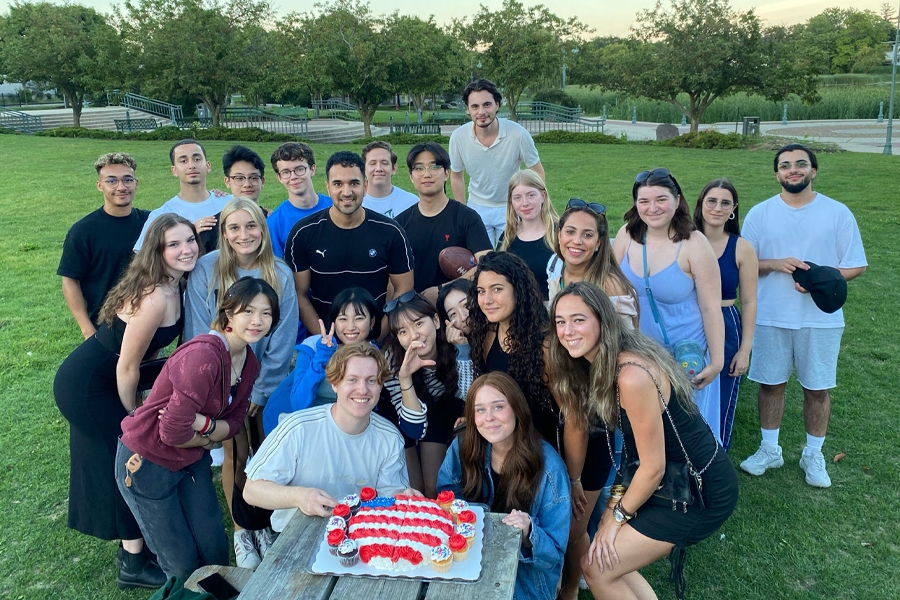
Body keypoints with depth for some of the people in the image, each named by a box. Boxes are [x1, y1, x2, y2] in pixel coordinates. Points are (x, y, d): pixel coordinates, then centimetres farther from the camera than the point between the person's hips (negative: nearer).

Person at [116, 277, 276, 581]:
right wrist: (212, 433, -14)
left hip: (193, 461, 7)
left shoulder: (250, 362, -3)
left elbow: (234, 421, 0)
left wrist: (203, 424, -20)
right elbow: (173, 433, -31)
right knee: (182, 563, 6)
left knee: (215, 548, 11)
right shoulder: (203, 355, -31)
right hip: (147, 462, -7)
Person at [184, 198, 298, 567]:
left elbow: (283, 340, -6)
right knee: (235, 453, -2)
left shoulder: (281, 274, -9)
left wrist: (259, 392, -7)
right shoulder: (206, 270, -11)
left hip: (268, 382, 1)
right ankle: (240, 531, 19)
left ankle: (263, 524, 25)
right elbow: (200, 335, -9)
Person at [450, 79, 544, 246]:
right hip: (477, 207, 1)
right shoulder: (458, 137, -14)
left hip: (510, 207, -1)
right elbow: (456, 176, 3)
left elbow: (537, 172, -6)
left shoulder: (518, 134, -20)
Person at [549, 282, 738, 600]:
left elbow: (653, 467, -20)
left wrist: (618, 514, -7)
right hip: (674, 480, 8)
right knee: (610, 558, 11)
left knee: (597, 566, -4)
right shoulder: (603, 366, -1)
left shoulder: (632, 376, -28)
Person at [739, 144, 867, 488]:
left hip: (821, 318, -1)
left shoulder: (837, 213, -1)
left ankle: (813, 456, 26)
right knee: (771, 383, 9)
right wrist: (775, 264, -16)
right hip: (771, 317, 1)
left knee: (817, 389, 8)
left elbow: (857, 265, 0)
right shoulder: (760, 214, 2)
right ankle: (770, 450, 26)